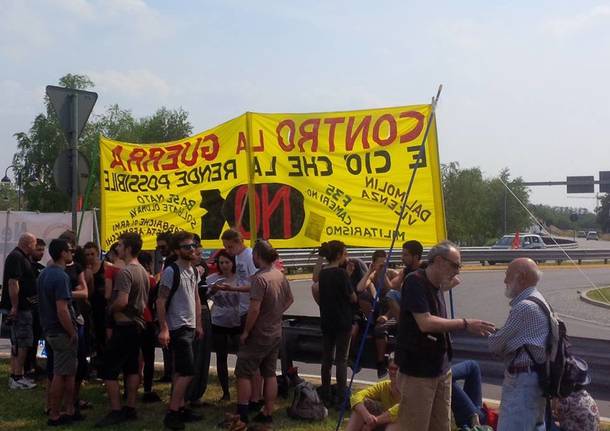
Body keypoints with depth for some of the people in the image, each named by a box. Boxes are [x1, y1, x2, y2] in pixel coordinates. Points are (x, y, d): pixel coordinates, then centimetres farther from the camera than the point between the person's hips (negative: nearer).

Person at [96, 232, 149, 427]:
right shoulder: (142, 271, 10)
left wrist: (110, 308, -10)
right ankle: (130, 409, 17)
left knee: (109, 370, -4)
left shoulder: (125, 272, -19)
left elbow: (122, 301, -27)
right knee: (132, 368, 13)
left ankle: (115, 412, -3)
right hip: (137, 324, 9)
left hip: (124, 326, -9)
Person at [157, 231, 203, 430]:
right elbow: (161, 301, -16)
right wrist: (163, 329, -20)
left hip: (190, 328, 8)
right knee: (187, 372, -10)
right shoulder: (171, 271, -14)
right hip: (177, 329, -8)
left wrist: (198, 324, 16)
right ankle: (172, 413, -3)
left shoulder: (193, 271, 11)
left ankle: (180, 408, 19)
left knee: (180, 372, 13)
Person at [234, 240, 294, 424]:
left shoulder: (260, 278, -23)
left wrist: (245, 332, -16)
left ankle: (241, 415, 2)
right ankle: (267, 413, 18)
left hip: (258, 334, -8)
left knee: (243, 373, 2)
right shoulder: (280, 275, 3)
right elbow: (290, 299, 17)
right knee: (270, 374, 13)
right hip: (275, 333, 8)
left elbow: (254, 309, -26)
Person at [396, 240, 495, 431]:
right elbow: (425, 323, -24)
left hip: (441, 370, 8)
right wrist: (466, 323, -20)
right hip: (418, 371, -8)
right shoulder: (415, 282, -15)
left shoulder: (436, 285, 12)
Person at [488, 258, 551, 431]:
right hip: (536, 376, 11)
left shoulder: (524, 307, -21)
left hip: (522, 380, -11)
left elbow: (495, 345, -16)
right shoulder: (539, 300, 12)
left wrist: (492, 337, 5)